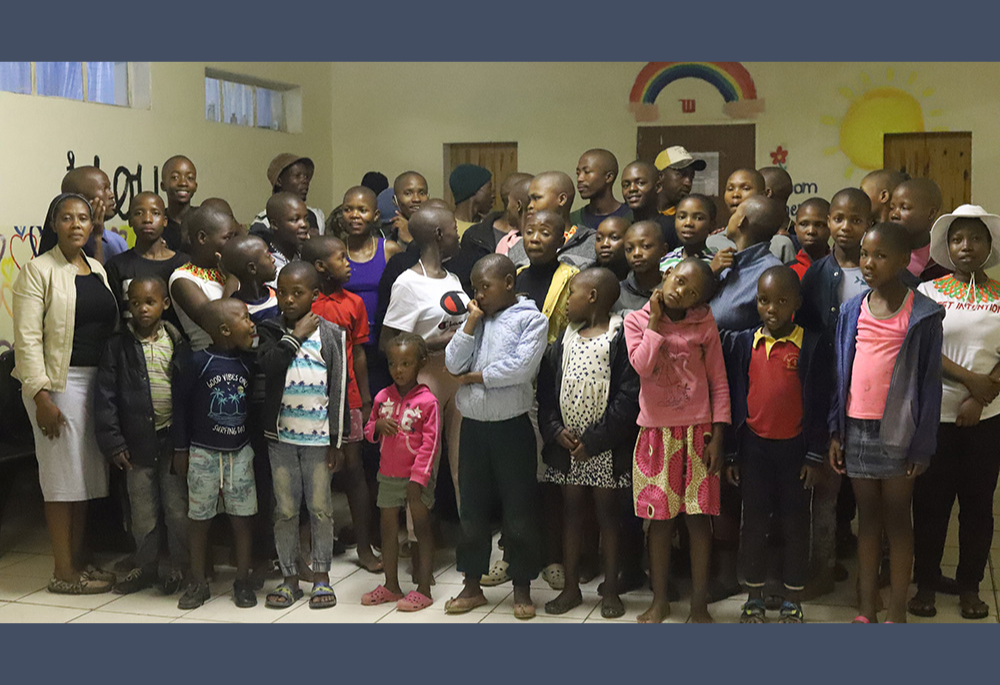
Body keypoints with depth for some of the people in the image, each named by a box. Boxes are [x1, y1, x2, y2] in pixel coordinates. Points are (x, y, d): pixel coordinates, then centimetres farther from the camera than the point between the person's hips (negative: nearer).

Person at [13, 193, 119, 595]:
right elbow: (27, 338, -12)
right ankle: (63, 572, 4)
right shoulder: (38, 271, -7)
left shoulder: (98, 270, 14)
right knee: (63, 475, -3)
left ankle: (79, 559, 21)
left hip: (98, 381, 7)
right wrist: (41, 396, -18)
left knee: (86, 473, 11)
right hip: (59, 382, -7)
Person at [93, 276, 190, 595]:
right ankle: (145, 566, 25)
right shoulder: (118, 345, 0)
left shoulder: (179, 343, 1)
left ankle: (179, 566, 19)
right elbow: (105, 397, -2)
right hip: (137, 441, 0)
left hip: (174, 438, 0)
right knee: (143, 510, 10)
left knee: (178, 508, 5)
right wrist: (112, 442, -7)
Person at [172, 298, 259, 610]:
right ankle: (197, 583, 19)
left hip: (240, 452, 3)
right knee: (199, 519, 7)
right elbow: (180, 403, -6)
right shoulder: (198, 362, -12)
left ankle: (242, 581, 17)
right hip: (203, 453, -3)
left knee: (241, 518, 6)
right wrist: (180, 449, -4)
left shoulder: (246, 363, 0)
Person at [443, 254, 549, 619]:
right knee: (473, 509, 13)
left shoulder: (531, 319, -6)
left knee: (519, 510, 3)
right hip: (473, 426, 5)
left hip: (511, 426, -5)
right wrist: (471, 322, -6)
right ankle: (473, 585, 25)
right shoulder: (476, 317, 10)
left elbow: (521, 368, -19)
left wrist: (473, 377, -8)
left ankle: (522, 589, 17)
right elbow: (453, 364, 0)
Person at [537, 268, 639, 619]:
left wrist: (593, 440, -17)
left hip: (604, 445, -5)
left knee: (607, 511, 5)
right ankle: (571, 587, 22)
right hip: (567, 442, 5)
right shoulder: (563, 340, 9)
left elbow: (627, 396, -15)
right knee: (571, 510, 11)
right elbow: (546, 389, 8)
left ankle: (610, 589, 17)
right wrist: (556, 430, -7)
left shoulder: (620, 338, -9)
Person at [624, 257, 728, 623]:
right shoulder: (636, 320, 1)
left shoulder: (704, 325, 0)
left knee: (698, 517, 2)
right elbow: (642, 365, -16)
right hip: (656, 432, 1)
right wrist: (656, 321, -10)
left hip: (697, 432, 0)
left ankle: (699, 603, 14)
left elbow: (719, 383, 2)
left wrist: (717, 436, -4)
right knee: (659, 517, 7)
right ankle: (660, 599, 22)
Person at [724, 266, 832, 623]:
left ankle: (792, 600, 21)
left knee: (795, 523, 8)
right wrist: (732, 453, 4)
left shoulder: (810, 346, -6)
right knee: (753, 522, 9)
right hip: (754, 446, 2)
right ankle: (754, 597, 23)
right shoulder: (745, 343, 1)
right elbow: (734, 398, 5)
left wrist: (814, 456, -5)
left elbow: (819, 403, -3)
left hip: (794, 447, -2)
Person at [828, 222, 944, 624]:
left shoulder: (922, 313, -6)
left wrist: (922, 445, -8)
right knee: (867, 517, 11)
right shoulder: (852, 311, 5)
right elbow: (840, 373, 8)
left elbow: (929, 380, -5)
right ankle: (866, 612, 18)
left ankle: (897, 614, 14)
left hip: (898, 430, -3)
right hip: (857, 427, 4)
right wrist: (835, 432, 5)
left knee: (896, 519, 5)